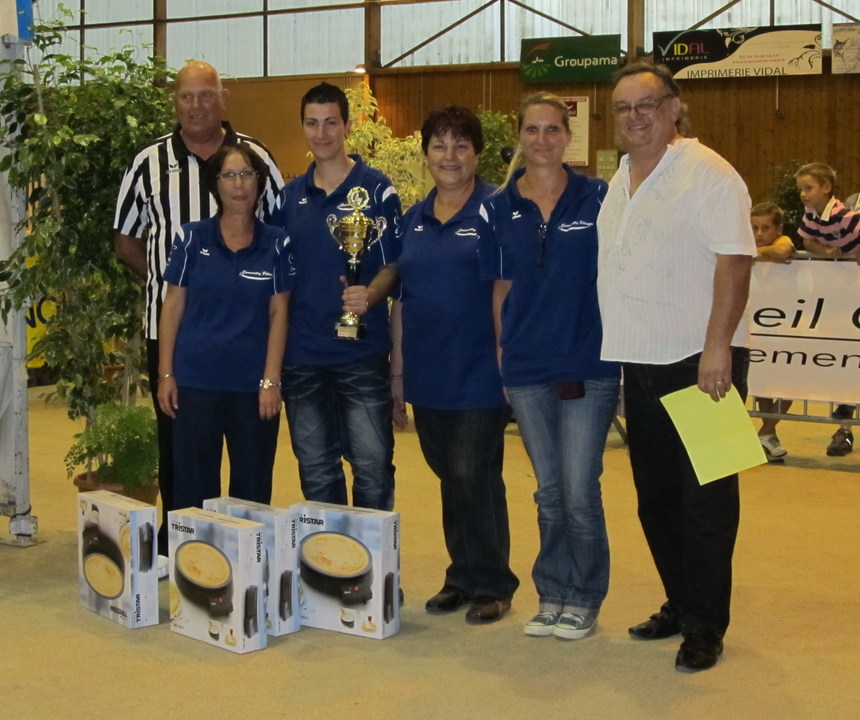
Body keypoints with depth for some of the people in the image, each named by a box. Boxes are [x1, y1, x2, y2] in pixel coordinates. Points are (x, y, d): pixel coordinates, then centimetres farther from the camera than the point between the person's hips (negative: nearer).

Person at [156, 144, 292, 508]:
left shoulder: (277, 243, 2)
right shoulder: (192, 238, 3)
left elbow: (278, 313, 1)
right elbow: (172, 307, 5)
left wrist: (271, 380, -5)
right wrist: (165, 374, 0)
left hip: (252, 385, 0)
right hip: (195, 381, 0)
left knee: (252, 490, 7)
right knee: (193, 488, 5)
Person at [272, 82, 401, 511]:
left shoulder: (375, 189, -1)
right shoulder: (290, 196, 11)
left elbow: (394, 265, -2)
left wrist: (370, 295, -23)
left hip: (362, 351, -4)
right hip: (302, 352, 4)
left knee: (372, 466, -3)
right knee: (315, 471, 12)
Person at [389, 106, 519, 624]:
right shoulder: (414, 219, 12)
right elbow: (401, 299, 15)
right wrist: (397, 371, 13)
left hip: (480, 372, -5)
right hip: (428, 375, 6)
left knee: (473, 473, -6)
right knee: (450, 478, 13)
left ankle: (493, 584, 10)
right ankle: (463, 577, 25)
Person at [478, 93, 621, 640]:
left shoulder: (598, 198, -3)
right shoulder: (501, 208, 6)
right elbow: (502, 286, 11)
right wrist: (504, 350, 7)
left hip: (588, 364, -3)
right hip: (527, 367, 3)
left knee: (579, 492, -2)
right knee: (549, 492, 12)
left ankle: (584, 601, 15)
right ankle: (552, 596, 24)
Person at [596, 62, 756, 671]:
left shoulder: (707, 173, -11)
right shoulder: (621, 179, 14)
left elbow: (735, 262, -18)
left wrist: (717, 347, -25)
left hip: (699, 360, -8)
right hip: (642, 362, 8)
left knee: (704, 497, 0)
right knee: (655, 494, 14)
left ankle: (705, 626, 9)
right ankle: (680, 603, 29)